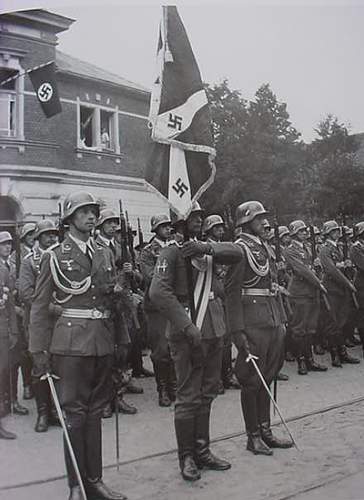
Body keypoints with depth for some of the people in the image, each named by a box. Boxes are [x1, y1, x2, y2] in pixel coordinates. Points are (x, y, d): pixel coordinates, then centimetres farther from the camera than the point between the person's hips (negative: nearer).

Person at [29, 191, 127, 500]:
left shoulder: (105, 255, 12)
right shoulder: (55, 256, -1)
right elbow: (40, 306, -3)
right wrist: (39, 350, -6)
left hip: (103, 342, 5)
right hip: (71, 342, -4)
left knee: (95, 411, 11)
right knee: (74, 413, 1)